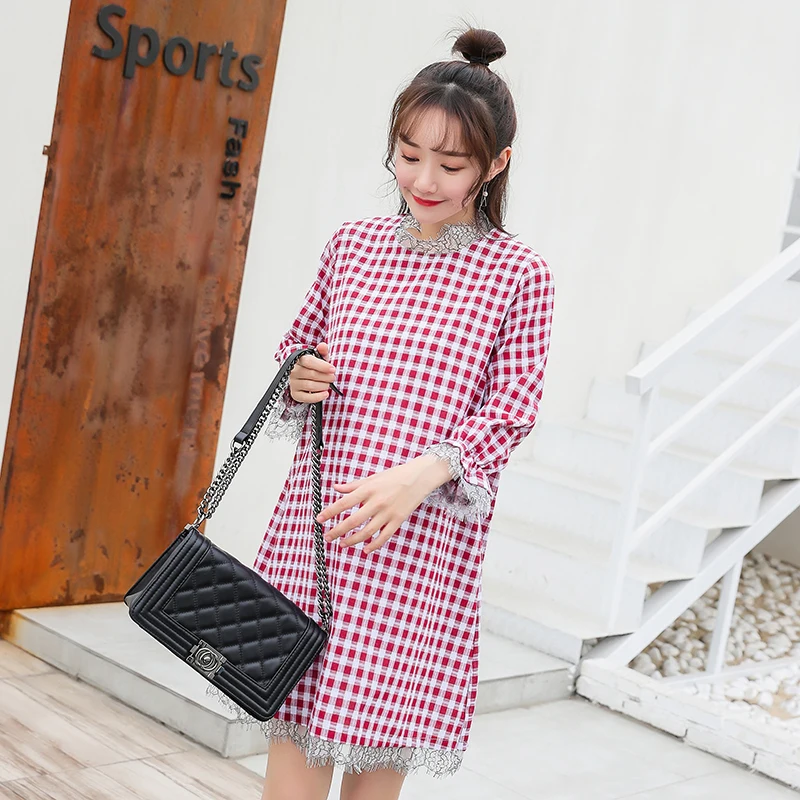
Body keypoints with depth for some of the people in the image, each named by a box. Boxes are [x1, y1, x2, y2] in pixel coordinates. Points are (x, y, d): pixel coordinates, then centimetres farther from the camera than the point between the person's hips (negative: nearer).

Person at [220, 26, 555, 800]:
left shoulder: (517, 273, -2)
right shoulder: (352, 244, 9)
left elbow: (511, 407, -5)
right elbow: (296, 345, 20)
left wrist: (421, 474, -21)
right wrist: (297, 382, -4)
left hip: (425, 541, -3)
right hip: (314, 520, 3)